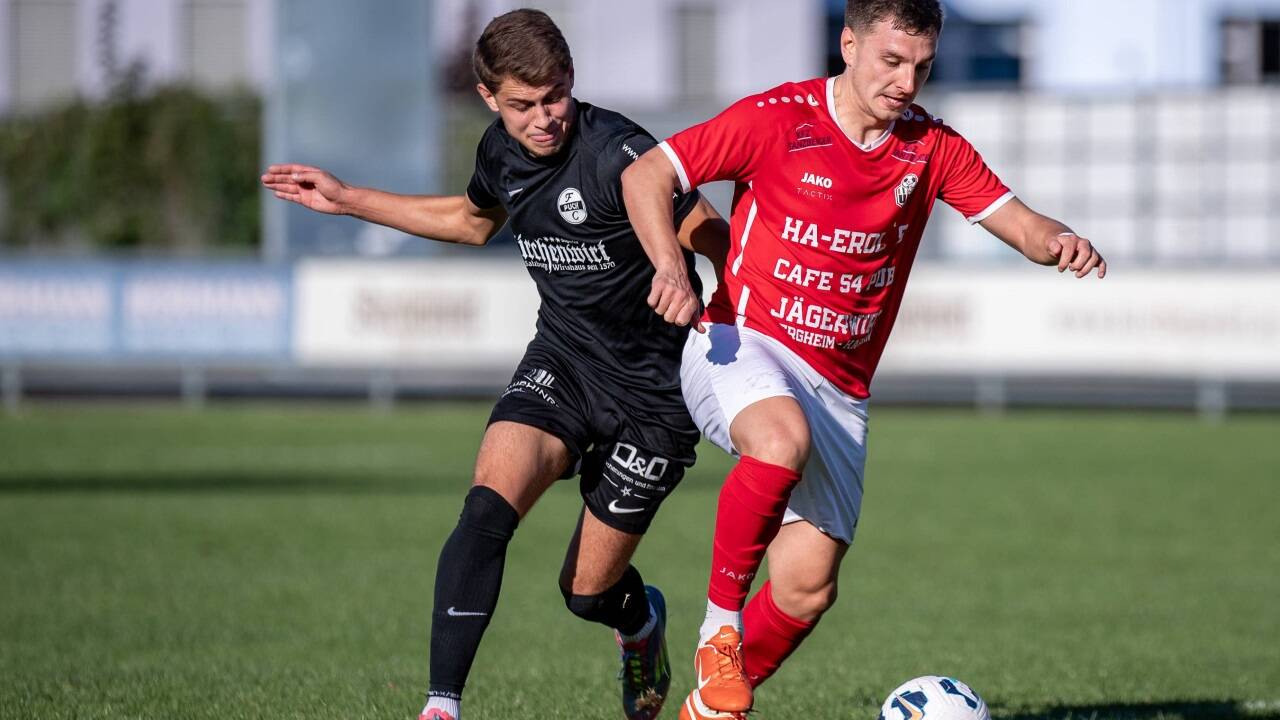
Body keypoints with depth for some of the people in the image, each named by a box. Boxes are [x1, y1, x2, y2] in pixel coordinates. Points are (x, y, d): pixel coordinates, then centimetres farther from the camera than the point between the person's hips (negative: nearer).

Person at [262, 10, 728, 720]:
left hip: (651, 393, -5)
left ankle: (641, 622, 42)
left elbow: (708, 234, -15)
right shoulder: (502, 152, 0)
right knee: (487, 509, -23)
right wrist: (347, 200, 24)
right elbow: (473, 220, 23)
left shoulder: (618, 154, -23)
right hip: (559, 361, 5)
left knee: (586, 590, 4)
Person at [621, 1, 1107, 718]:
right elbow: (646, 176, -6)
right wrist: (672, 268, -23)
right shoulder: (777, 120, -9)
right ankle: (721, 622, -21)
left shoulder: (932, 148, 4)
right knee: (783, 439, -39)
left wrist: (1059, 242, -22)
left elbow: (1016, 220, 2)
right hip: (740, 345, -4)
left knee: (808, 589, -2)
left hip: (838, 388, 4)